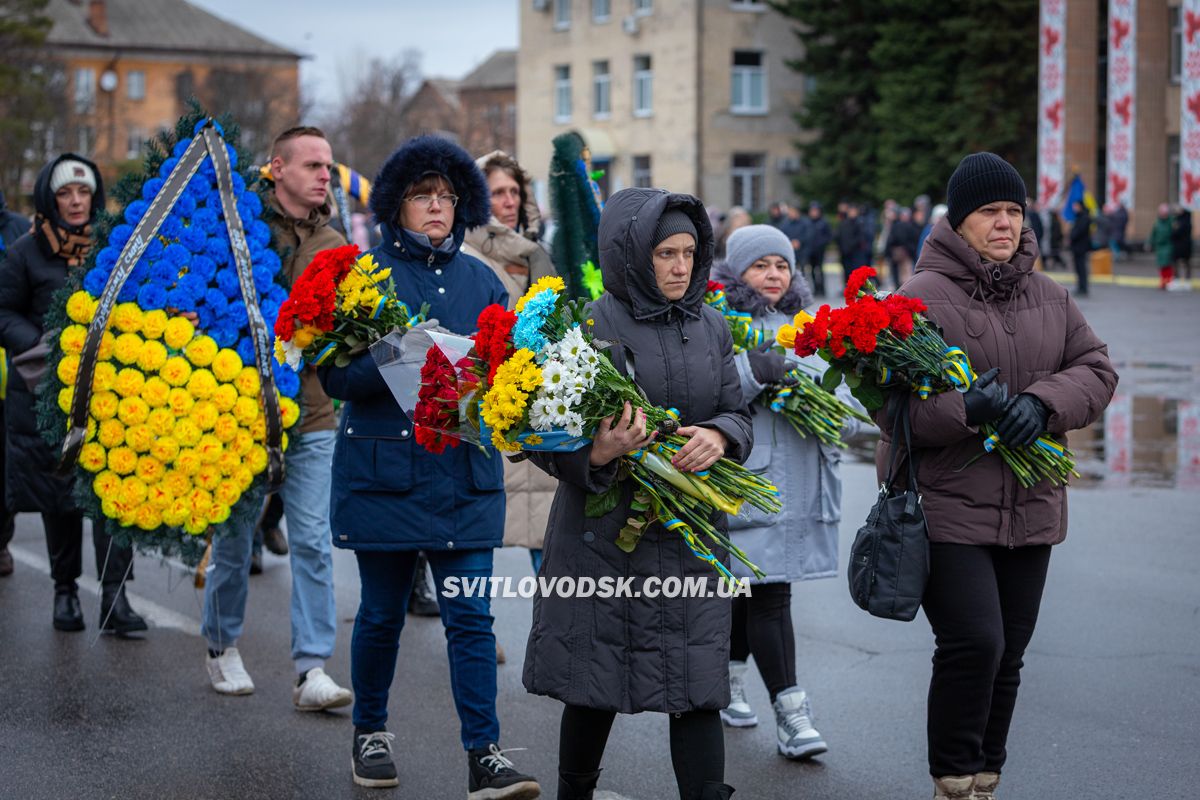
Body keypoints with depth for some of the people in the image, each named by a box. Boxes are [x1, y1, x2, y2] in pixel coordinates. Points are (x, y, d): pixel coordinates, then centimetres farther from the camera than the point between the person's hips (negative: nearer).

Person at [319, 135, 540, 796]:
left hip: (466, 474, 2)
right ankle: (370, 733, 29)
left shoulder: (482, 280, 11)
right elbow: (337, 375, -8)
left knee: (471, 617, -3)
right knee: (381, 613, 8)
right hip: (383, 470, -2)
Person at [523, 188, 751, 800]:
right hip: (605, 533, -3)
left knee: (698, 688, -2)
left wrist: (719, 436, -13)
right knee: (595, 685, 6)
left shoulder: (711, 328, 9)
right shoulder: (589, 327, -7)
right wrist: (598, 453, -29)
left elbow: (736, 412, 11)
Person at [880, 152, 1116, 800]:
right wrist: (965, 410, -26)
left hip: (1030, 507, 6)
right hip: (946, 508, -6)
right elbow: (889, 399, -12)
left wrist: (1044, 403, -11)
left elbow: (1096, 370, 9)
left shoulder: (1049, 298, 12)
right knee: (973, 643, -16)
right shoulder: (922, 298, -8)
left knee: (1007, 655, 11)